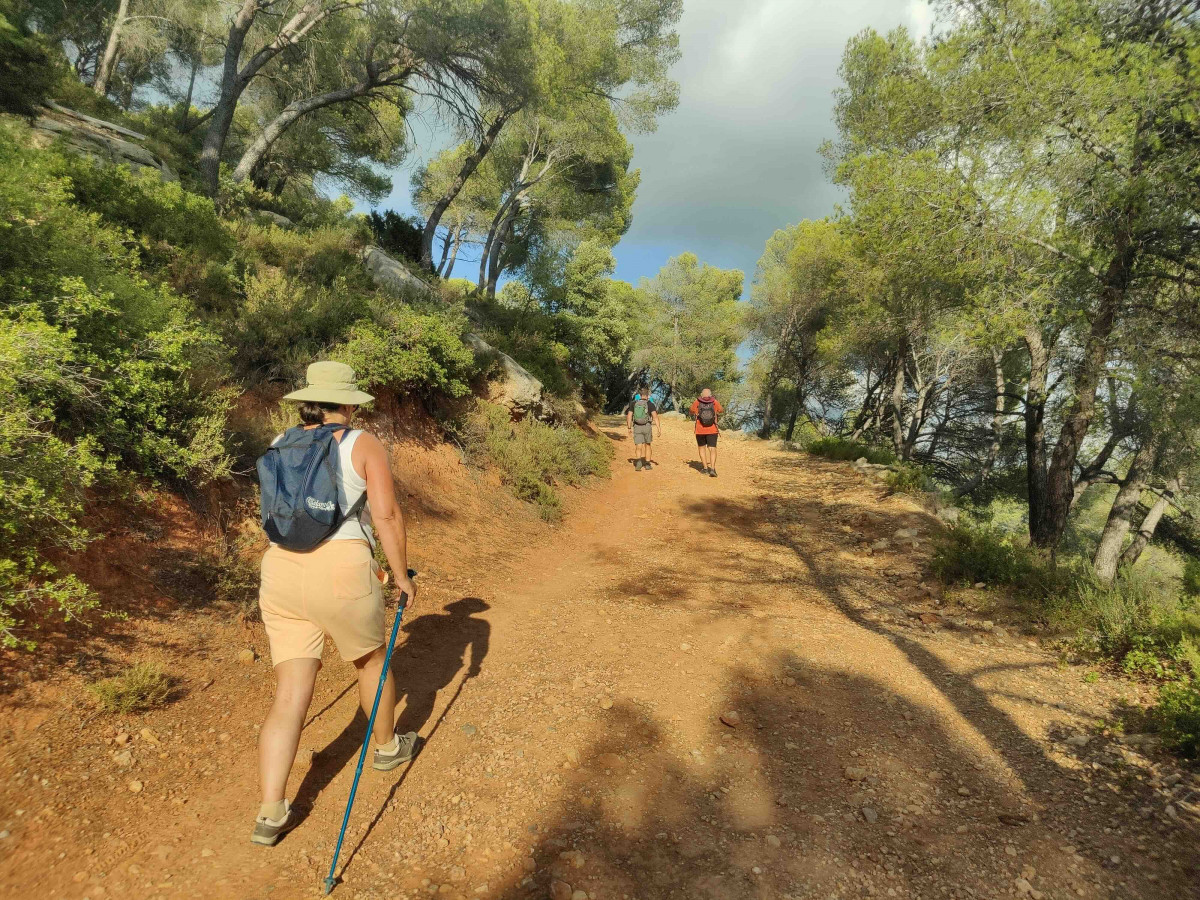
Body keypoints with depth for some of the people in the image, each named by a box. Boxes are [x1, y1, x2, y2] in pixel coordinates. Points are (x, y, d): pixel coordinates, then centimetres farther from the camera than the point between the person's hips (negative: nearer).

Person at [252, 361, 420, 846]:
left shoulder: (280, 447, 13)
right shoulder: (364, 445, -2)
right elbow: (387, 516, -9)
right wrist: (402, 575, 2)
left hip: (280, 574, 5)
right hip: (341, 572, -4)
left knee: (291, 694, 9)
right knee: (373, 659, 22)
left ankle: (271, 814, 7)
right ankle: (388, 746, 43)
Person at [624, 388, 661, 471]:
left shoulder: (633, 403, 4)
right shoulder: (650, 404, -4)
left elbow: (629, 416, 2)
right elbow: (655, 417, -13)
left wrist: (629, 428, 11)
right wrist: (659, 429, -15)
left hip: (637, 427, 1)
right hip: (647, 426, -1)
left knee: (638, 447, -2)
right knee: (648, 445, 19)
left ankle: (638, 461, -29)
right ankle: (647, 464, 22)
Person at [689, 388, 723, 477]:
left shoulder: (696, 403, -6)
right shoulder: (715, 402, -5)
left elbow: (692, 412, 12)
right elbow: (722, 410, 15)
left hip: (700, 430, 1)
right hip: (712, 430, 0)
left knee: (702, 447, 19)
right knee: (712, 449, -2)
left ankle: (705, 467, 19)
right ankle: (712, 468, -19)